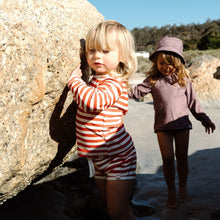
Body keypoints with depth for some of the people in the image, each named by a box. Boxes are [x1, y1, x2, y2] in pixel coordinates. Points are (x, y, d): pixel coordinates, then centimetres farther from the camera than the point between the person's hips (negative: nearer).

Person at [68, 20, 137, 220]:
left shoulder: (114, 84, -21)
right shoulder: (97, 79, 7)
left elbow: (93, 100, -40)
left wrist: (74, 80, -25)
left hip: (118, 157, -9)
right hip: (99, 157, 9)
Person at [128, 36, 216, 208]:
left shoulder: (183, 79, 3)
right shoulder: (153, 80, 0)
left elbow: (192, 101, 8)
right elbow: (137, 91, 0)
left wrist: (204, 118, 9)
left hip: (182, 123, 1)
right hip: (162, 125, -1)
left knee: (182, 157, 8)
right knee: (167, 158, 0)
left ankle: (183, 188, 28)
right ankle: (171, 191, 16)